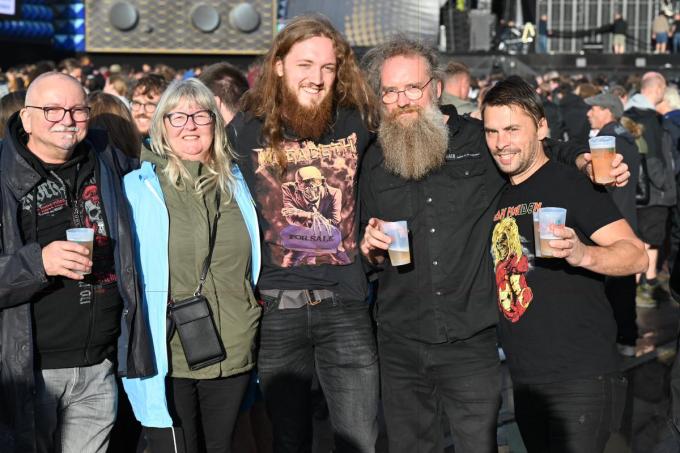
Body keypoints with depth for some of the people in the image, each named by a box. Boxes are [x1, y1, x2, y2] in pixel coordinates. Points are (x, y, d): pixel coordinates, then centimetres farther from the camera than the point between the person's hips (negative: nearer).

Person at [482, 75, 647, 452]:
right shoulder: (500, 196, 13)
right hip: (524, 380, 7)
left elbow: (636, 255, -15)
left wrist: (582, 254, -34)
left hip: (581, 377, -7)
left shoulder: (570, 184, -9)